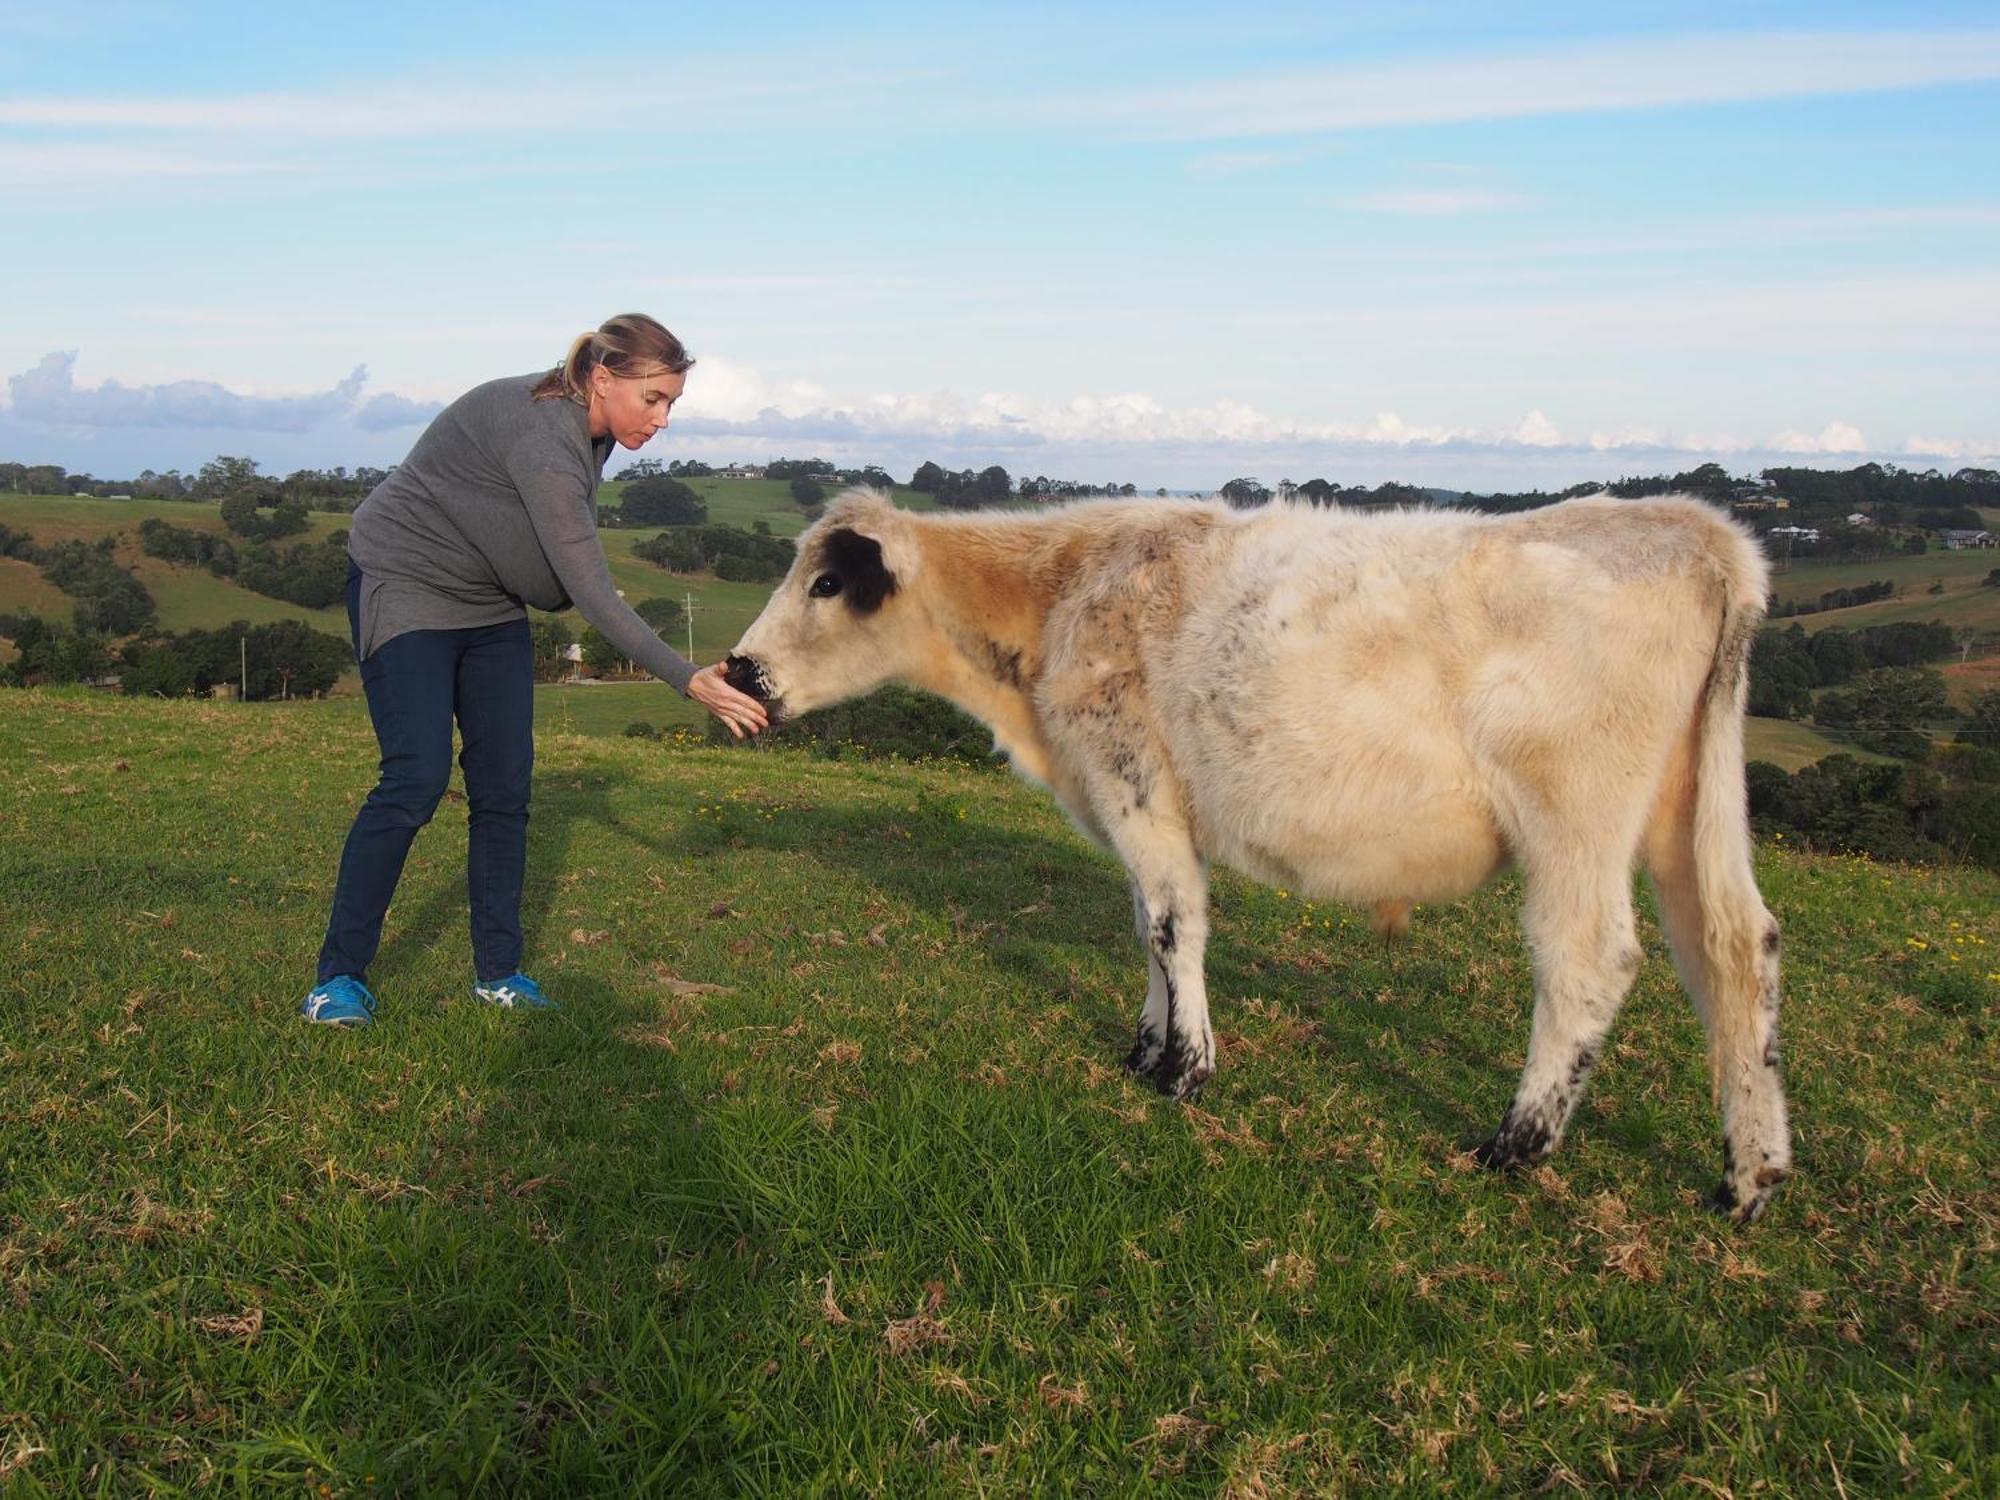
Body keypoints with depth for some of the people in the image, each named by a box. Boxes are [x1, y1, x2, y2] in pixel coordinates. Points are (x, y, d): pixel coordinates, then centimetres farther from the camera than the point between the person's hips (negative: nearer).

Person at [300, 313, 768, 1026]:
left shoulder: (587, 430, -3)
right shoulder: (540, 434, -30)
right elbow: (591, 592, -33)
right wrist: (691, 681, -34)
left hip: (490, 602, 8)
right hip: (403, 586, -8)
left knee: (505, 785, 1)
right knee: (417, 778, -15)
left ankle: (498, 972, 9)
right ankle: (339, 975, -3)